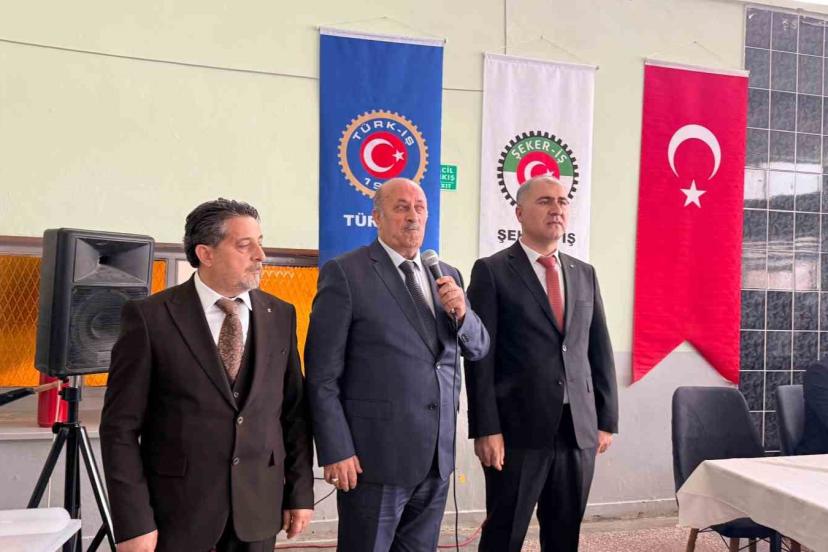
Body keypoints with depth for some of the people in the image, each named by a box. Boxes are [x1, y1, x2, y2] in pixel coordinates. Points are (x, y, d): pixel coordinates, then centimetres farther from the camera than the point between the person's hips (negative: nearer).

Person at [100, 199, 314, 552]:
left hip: (258, 506, 4)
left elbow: (294, 412, 6)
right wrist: (132, 522, -11)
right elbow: (121, 426, -8)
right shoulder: (150, 318, -9)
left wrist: (301, 492, 4)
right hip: (178, 507, -3)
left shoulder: (280, 315, 2)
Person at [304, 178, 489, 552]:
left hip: (437, 454, 6)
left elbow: (478, 348, 11)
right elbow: (322, 373, -9)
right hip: (376, 454, -5)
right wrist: (336, 451, -13)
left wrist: (461, 312, -9)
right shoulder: (344, 273, -7)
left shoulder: (447, 276, 11)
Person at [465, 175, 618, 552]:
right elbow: (480, 356, -8)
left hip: (579, 430, 5)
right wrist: (486, 429, -13)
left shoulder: (585, 274, 12)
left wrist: (606, 420, 8)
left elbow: (600, 351, 12)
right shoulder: (492, 271, -3)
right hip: (517, 430, -4)